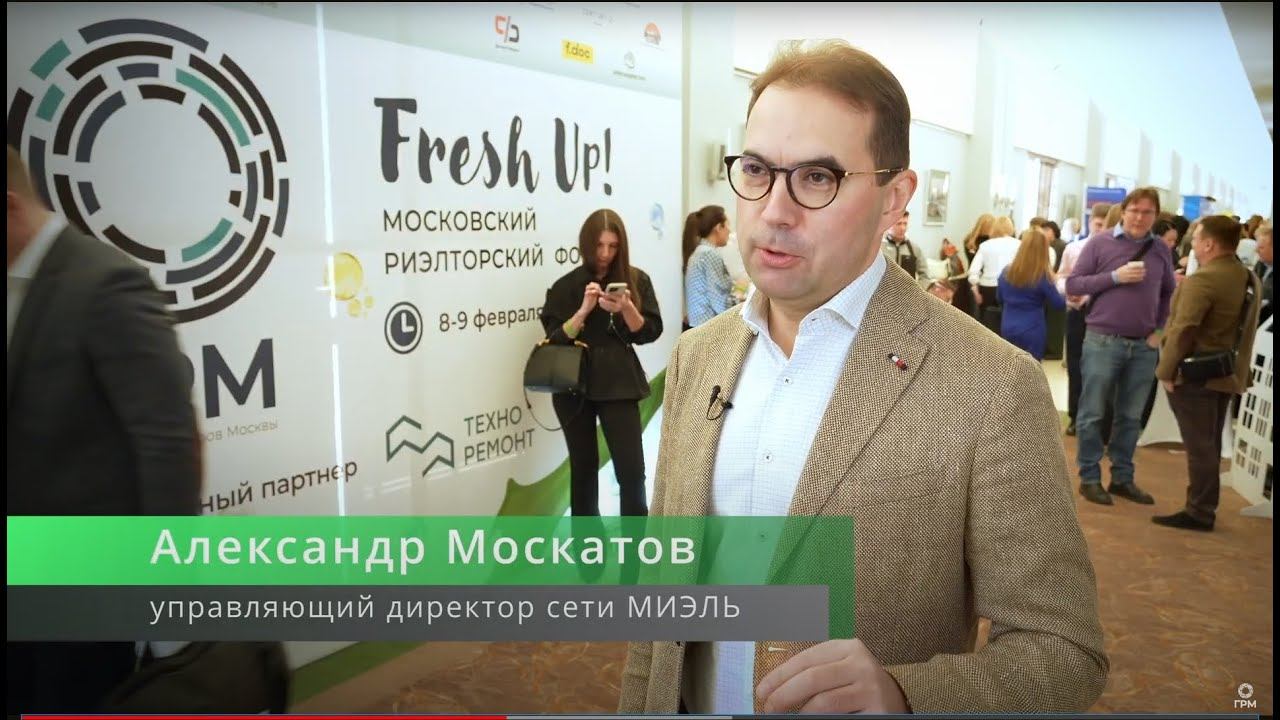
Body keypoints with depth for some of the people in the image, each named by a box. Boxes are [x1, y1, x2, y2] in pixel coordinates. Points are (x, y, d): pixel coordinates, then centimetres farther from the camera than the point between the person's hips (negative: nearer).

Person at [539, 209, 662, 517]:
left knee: (632, 469, -7)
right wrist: (584, 309, -18)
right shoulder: (566, 286, 1)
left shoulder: (636, 280, 2)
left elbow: (649, 333, -1)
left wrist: (627, 309, -19)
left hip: (619, 385, -1)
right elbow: (555, 340, -4)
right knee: (583, 466, 10)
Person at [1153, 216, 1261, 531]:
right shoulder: (1247, 277, 9)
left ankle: (1198, 513, 3)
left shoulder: (1202, 280, -21)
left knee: (1198, 445, -3)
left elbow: (1183, 330, -23)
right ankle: (1205, 507, 24)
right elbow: (1242, 327, 18)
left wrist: (1166, 370, -17)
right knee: (1209, 444, 15)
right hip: (1226, 372, 9)